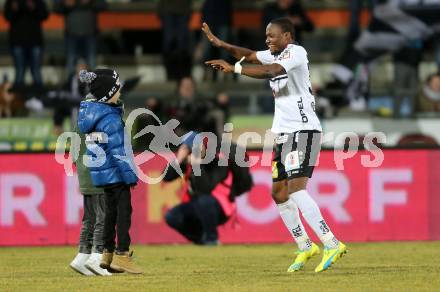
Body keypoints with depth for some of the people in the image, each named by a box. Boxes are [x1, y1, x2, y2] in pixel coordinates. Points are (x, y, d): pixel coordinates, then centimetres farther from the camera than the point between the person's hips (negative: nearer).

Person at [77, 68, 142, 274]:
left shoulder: (90, 109, 1)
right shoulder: (110, 118, -20)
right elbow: (117, 151, -20)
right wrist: (130, 175, -17)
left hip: (101, 171, 9)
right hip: (115, 171, -9)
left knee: (111, 210, 16)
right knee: (124, 210, -4)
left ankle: (108, 254, 22)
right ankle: (122, 255, -7)